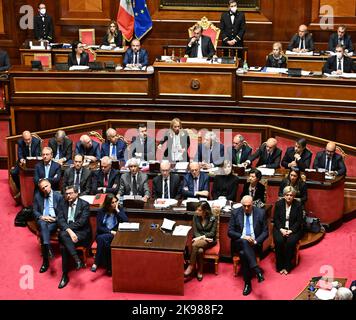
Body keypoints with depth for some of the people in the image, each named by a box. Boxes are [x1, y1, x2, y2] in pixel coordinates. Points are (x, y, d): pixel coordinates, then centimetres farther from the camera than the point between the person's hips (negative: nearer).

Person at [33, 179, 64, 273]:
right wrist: (42, 217, -11)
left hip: (54, 221, -1)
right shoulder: (37, 196, 11)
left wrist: (55, 219, -15)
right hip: (42, 219, 1)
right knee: (43, 224, -38)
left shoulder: (58, 196, 4)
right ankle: (48, 249, -53)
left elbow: (61, 214, 5)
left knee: (43, 232, -33)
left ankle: (45, 261, -36)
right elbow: (35, 211, 10)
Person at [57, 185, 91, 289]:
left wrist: (68, 228, -12)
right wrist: (69, 230, -17)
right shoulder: (64, 204, 13)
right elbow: (60, 219, 0)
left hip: (81, 233, -4)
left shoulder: (84, 204, 0)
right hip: (66, 231, 4)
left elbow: (81, 222, -11)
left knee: (64, 246, -31)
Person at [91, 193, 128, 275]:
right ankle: (109, 267, -31)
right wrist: (110, 231, -14)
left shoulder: (120, 210, 6)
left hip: (115, 235, -1)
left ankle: (96, 263, -29)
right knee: (105, 242, -36)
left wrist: (117, 210, -10)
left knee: (101, 238, -34)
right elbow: (99, 227, 0)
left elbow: (126, 222, -10)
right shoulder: (101, 211, 6)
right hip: (102, 234, 1)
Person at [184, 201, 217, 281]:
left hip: (209, 240, -3)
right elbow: (195, 232, 1)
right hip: (198, 238, 3)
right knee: (200, 250, -34)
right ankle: (200, 271, -20)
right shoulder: (195, 217, 0)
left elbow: (212, 233, -8)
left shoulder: (213, 219, -7)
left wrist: (202, 237, -20)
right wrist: (205, 238, -14)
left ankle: (191, 266, -22)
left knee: (195, 244, -34)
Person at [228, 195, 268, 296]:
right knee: (244, 242, -37)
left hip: (254, 243, 0)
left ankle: (247, 283, -29)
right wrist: (243, 237, -17)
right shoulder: (235, 212, 1)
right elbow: (230, 232, 0)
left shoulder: (260, 212, 1)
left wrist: (256, 241, -14)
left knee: (243, 253, -33)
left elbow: (265, 232, 4)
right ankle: (256, 269, -46)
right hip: (239, 243, 0)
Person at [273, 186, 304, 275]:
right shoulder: (279, 204, 2)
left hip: (293, 229, -1)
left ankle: (287, 266, -17)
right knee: (279, 241, -28)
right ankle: (280, 266, -15)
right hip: (280, 228, 1)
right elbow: (275, 219, 2)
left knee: (290, 242, -30)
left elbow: (299, 221, -3)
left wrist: (291, 230, -16)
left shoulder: (298, 205, -2)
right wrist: (281, 229, -14)